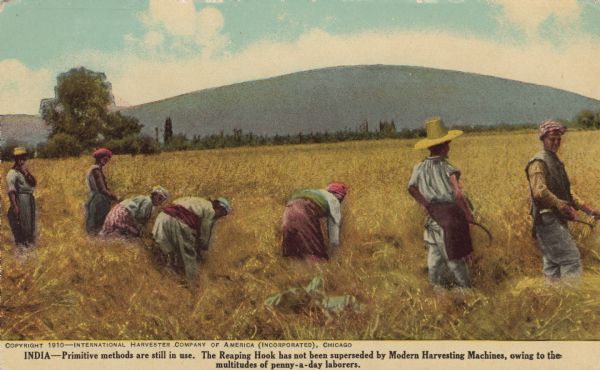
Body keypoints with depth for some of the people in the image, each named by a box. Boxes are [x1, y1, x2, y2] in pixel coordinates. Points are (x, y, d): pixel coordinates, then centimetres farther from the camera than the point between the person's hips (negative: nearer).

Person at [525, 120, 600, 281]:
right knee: (571, 257, -12)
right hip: (547, 219, -9)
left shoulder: (556, 162, 19)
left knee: (552, 262, 11)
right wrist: (565, 207, -20)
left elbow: (567, 192, 21)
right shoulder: (538, 162, -11)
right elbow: (540, 192, -23)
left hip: (557, 220, 9)